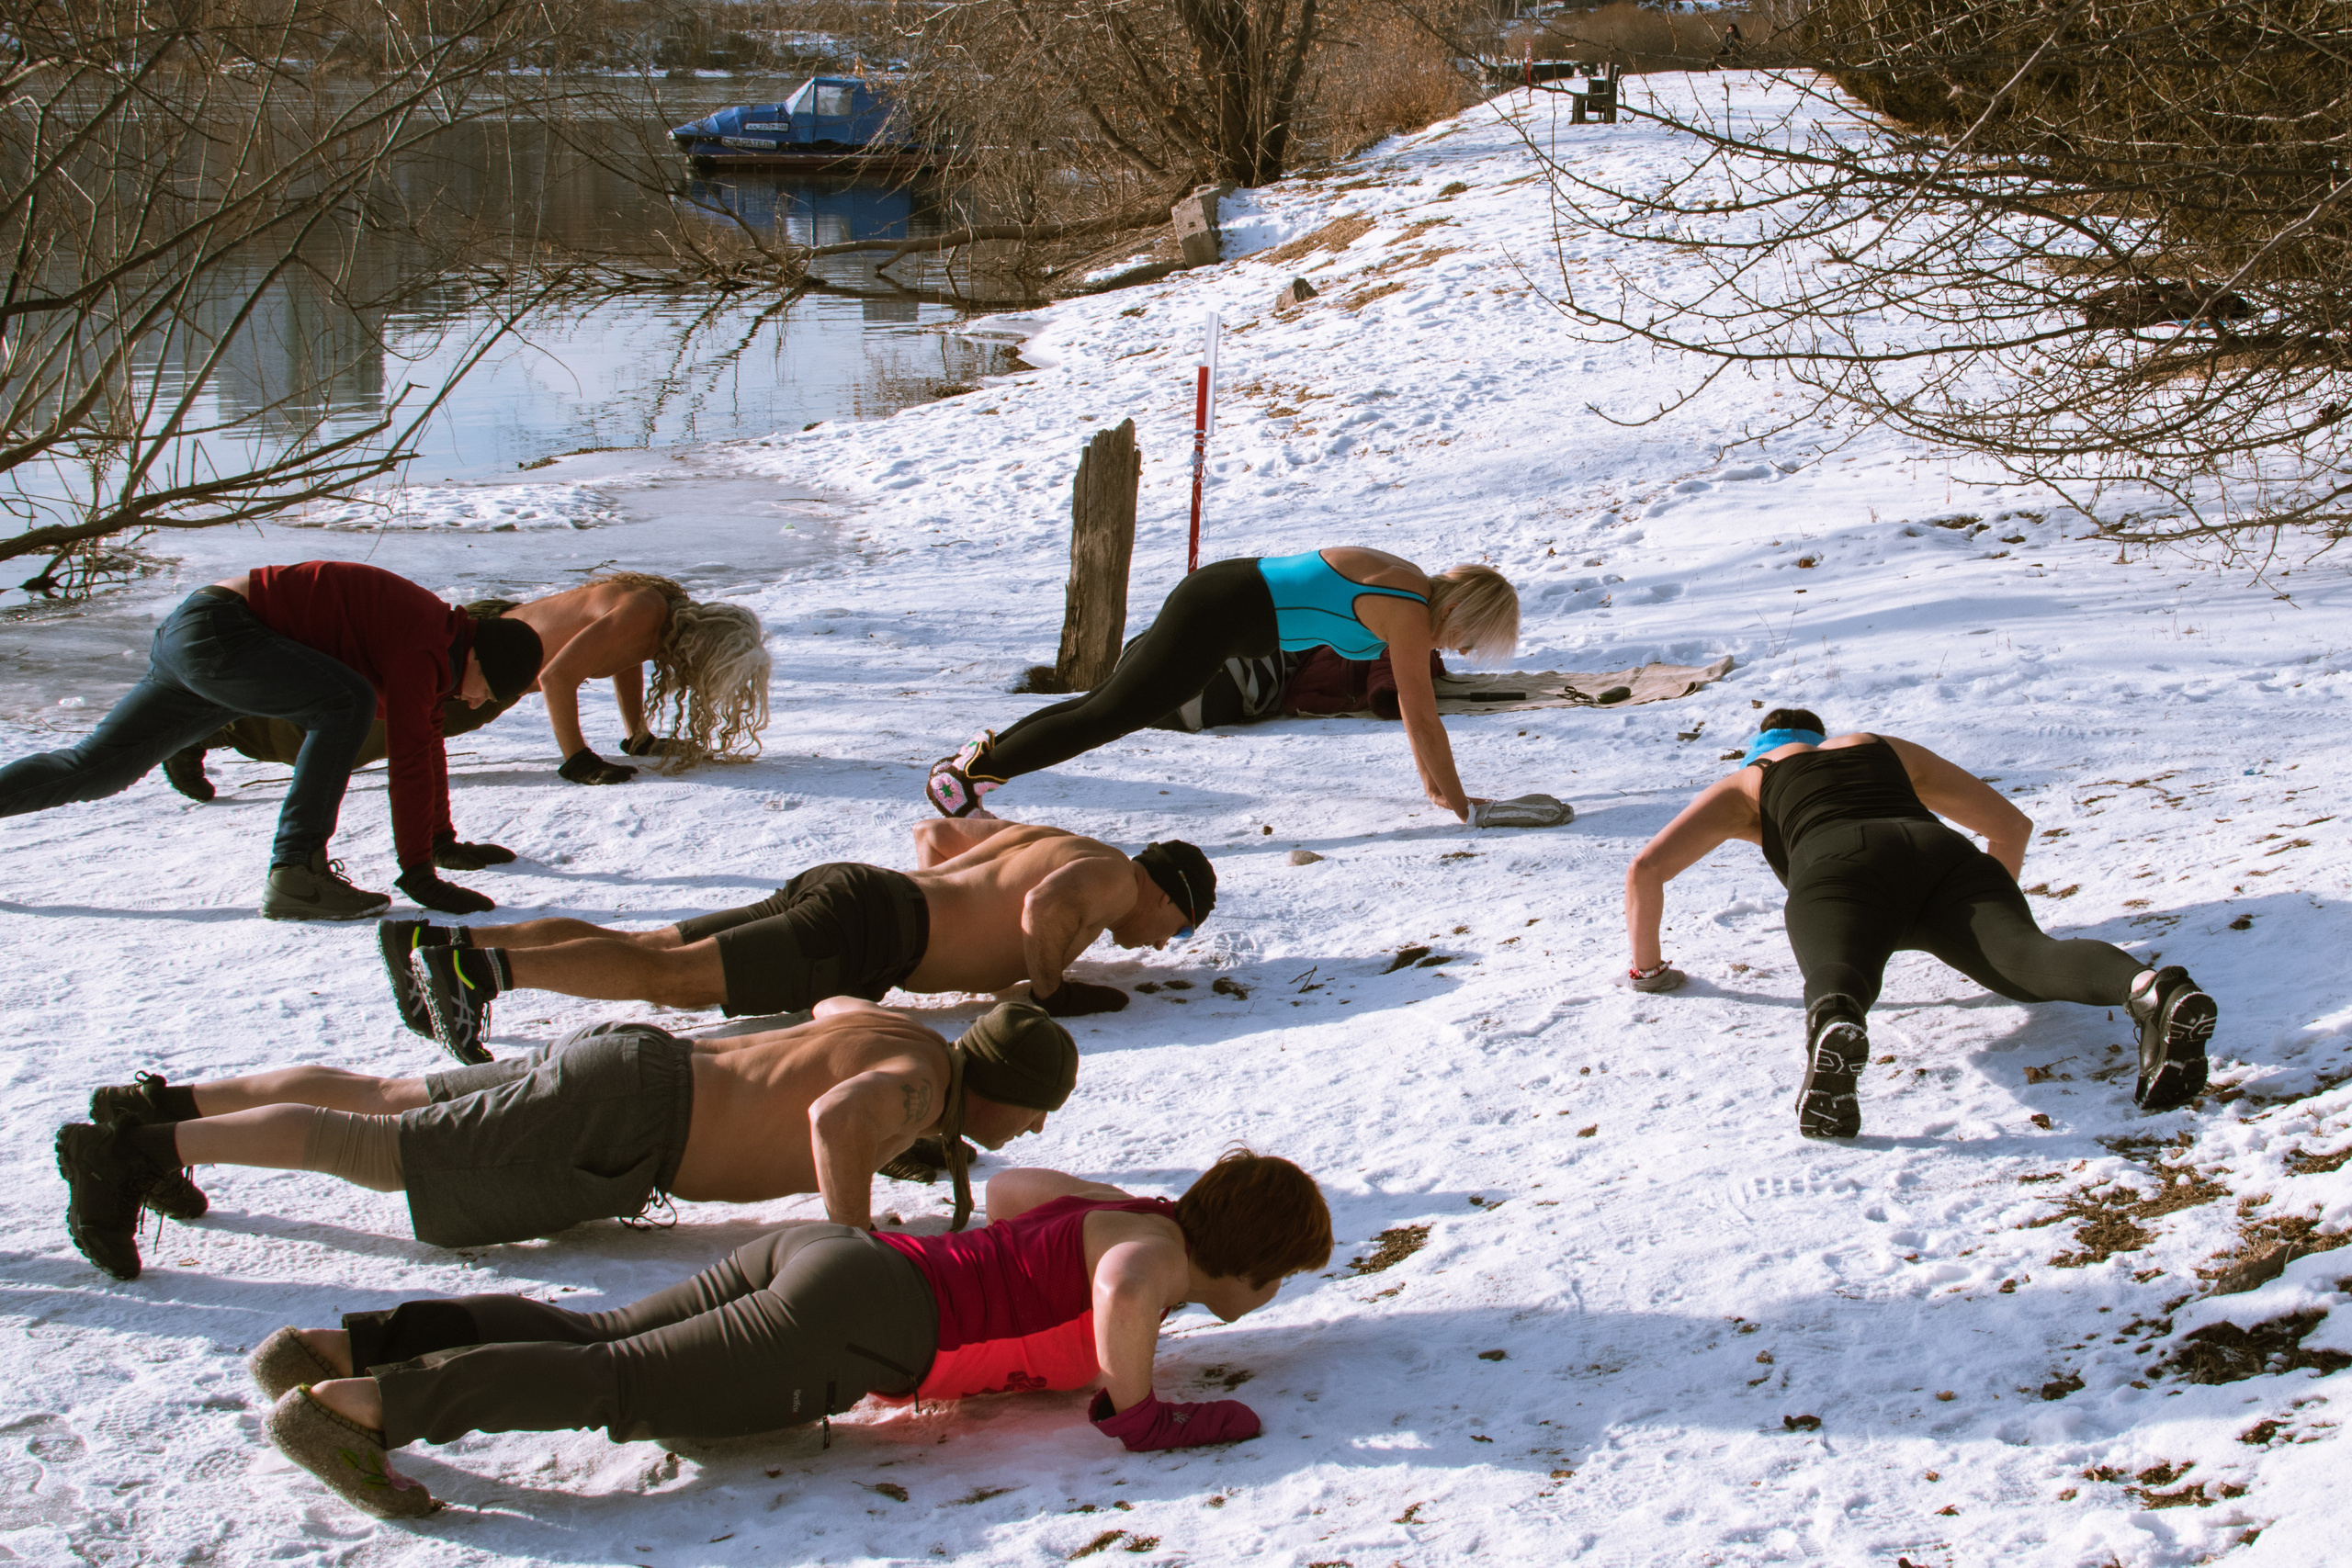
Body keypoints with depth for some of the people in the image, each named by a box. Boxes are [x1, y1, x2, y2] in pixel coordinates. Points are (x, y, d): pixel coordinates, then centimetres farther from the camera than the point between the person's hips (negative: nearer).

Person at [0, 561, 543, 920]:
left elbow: (426, 739, 23)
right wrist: (418, 875, -19)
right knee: (346, 703, -26)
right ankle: (294, 873, -26)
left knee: (93, 769, 13)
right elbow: (410, 760, -21)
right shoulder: (423, 648, -18)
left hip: (185, 640, 10)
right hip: (212, 627, -10)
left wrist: (443, 840, 27)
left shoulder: (437, 632, 11)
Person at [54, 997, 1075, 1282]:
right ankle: (137, 1148, -6)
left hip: (625, 1061, 9)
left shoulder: (899, 1030, 12)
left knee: (380, 1101, 15)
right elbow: (835, 1115, -40)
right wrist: (851, 1242, -28)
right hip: (623, 1118, -9)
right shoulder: (915, 1083, -16)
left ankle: (169, 1107, 19)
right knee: (377, 1156, -7)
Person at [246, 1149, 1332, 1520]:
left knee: (590, 1337, 2)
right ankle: (360, 1405, -28)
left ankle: (344, 1346, -7)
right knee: (621, 1389, -17)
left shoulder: (1121, 1208, 24)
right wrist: (1134, 1411, -12)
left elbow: (1008, 1186, 41)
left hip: (815, 1251, 8)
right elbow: (1122, 1287, -26)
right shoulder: (1162, 1251, -1)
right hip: (865, 1314, -8)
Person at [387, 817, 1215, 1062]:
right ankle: (486, 967, -36)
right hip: (872, 925, -8)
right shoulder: (1114, 878, 3)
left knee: (635, 948, 0)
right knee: (671, 977, -21)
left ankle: (437, 940, -8)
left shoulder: (1051, 840, 30)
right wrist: (1049, 988, -6)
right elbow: (1042, 907, -21)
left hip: (830, 887, 8)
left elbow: (933, 832, 41)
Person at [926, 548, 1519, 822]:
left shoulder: (1414, 589, 11)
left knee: (1110, 702, 18)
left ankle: (990, 750, 25)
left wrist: (1431, 779, 23)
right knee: (1106, 718, -3)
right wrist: (1459, 805, -6)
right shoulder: (1408, 615, -16)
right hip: (1214, 623, -9)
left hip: (1214, 594, 9)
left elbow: (1409, 700, 20)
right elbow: (1424, 718, -14)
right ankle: (964, 776, 1)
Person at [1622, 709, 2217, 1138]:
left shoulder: (1745, 784, 35)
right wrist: (1990, 929, 59)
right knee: (2030, 962, -25)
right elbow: (2011, 823, 48)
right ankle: (2151, 989, -58)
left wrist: (1648, 968, 39)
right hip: (1943, 858, 3)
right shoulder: (1888, 750, 44)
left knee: (1838, 973, -34)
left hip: (1841, 866, -2)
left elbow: (1645, 868, 25)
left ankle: (1833, 1030, -72)